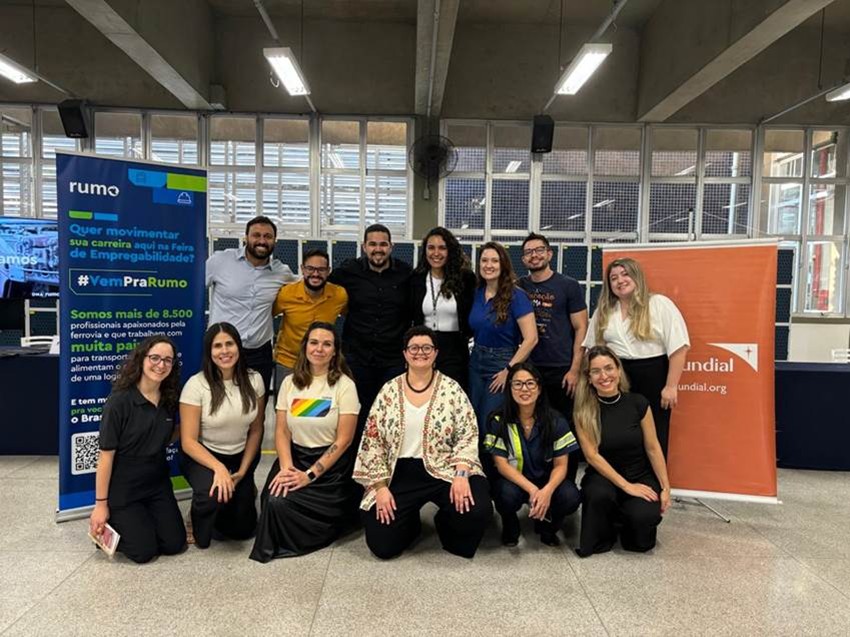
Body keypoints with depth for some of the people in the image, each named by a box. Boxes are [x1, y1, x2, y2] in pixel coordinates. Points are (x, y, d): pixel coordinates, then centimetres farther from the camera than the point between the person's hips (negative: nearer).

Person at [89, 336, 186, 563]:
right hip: (121, 489, -5)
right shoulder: (119, 401, -20)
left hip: (157, 484, 6)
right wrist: (101, 504, -13)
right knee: (144, 551, -4)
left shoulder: (169, 400, -2)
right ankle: (111, 522, 23)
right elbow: (106, 454, -16)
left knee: (174, 544, 4)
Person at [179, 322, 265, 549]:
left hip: (240, 457, 3)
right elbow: (188, 441, -17)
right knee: (214, 495, -34)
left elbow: (256, 430, 1)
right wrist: (218, 467, -30)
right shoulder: (196, 384, -19)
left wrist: (242, 471, -5)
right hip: (202, 456, -3)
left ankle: (245, 489, 31)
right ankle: (199, 523, 1)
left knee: (243, 529, -1)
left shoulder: (253, 380, -9)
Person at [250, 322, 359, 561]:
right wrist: (286, 467, -15)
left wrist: (310, 475, -16)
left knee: (281, 504, -23)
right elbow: (282, 431, 3)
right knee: (274, 500, -23)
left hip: (329, 464, -4)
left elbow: (343, 440, -10)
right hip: (294, 457, 4)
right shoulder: (290, 382, 5)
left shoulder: (344, 385, -8)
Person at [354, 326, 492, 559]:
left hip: (443, 470, -1)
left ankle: (446, 526, 10)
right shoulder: (388, 391, 2)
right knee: (382, 544, -10)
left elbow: (467, 437, -4)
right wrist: (380, 487, -6)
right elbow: (373, 442, 2)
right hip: (400, 474, 1)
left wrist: (461, 475, -20)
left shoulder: (452, 389, -1)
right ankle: (409, 522, 26)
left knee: (477, 511, -26)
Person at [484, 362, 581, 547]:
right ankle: (510, 526, 3)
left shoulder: (555, 421, -8)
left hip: (546, 481, 2)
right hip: (512, 480, -2)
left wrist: (547, 491, -30)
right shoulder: (499, 421, -11)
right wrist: (532, 490, -29)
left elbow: (561, 465, -9)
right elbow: (502, 464, -14)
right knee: (508, 495, -35)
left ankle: (547, 526, 9)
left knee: (570, 497, -28)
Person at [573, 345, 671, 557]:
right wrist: (626, 486, -16)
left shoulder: (638, 403, -8)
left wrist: (665, 487, -2)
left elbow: (653, 448, -1)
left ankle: (626, 522, 12)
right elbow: (592, 456, -12)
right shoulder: (583, 411, -10)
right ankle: (600, 539, -1)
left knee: (643, 516, -27)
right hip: (604, 476, -1)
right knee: (598, 494, -34)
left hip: (641, 476, 1)